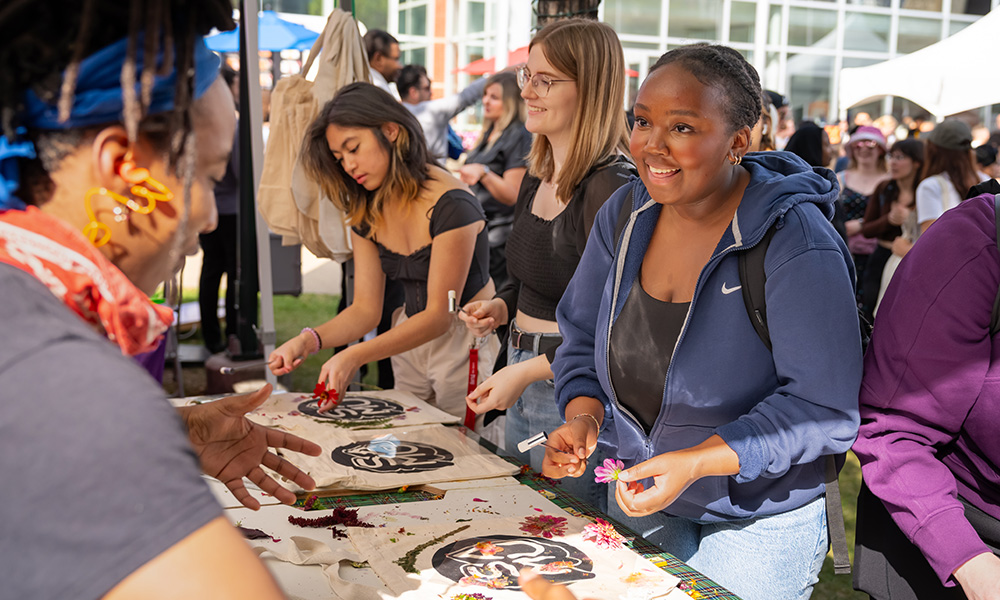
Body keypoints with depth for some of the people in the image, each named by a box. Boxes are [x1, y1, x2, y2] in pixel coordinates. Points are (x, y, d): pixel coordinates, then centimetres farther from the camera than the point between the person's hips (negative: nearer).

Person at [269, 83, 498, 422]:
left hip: (467, 341, -6)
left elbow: (439, 314, -23)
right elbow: (365, 310, 0)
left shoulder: (451, 205, -21)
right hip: (411, 339, 7)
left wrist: (355, 356, -32)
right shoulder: (366, 214, 2)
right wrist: (309, 340, -19)